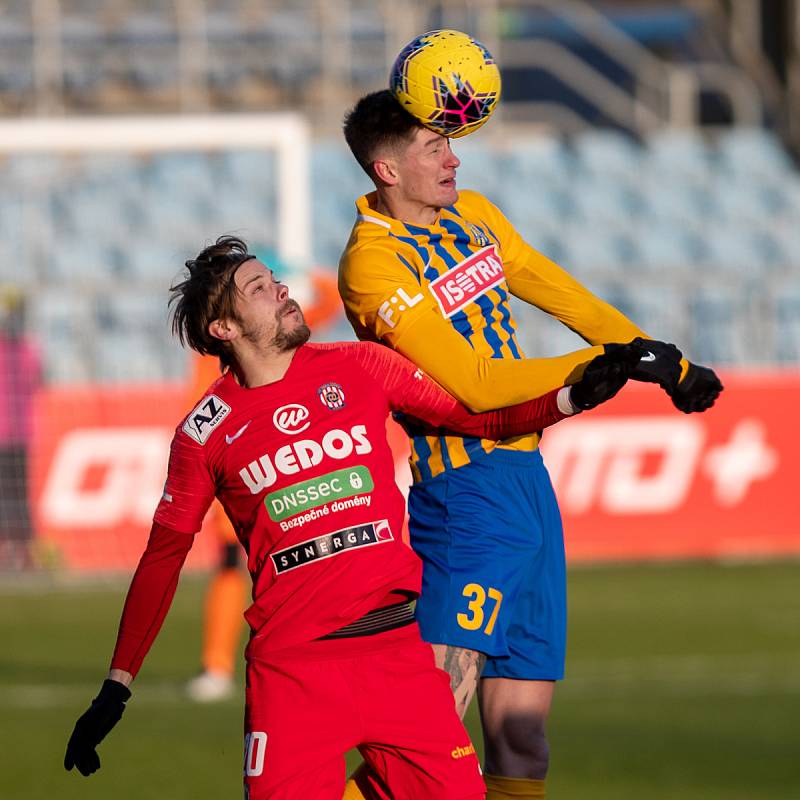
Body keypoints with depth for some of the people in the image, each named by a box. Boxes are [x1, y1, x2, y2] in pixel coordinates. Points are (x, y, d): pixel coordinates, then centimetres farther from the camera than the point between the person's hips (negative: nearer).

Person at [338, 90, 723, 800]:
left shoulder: (471, 214, 13)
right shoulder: (374, 264, -14)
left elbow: (562, 295, 22)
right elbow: (473, 384, -19)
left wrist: (667, 363, 17)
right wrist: (600, 366, -17)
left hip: (527, 474, 8)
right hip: (468, 484, -8)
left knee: (521, 723, 5)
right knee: (445, 683, -23)